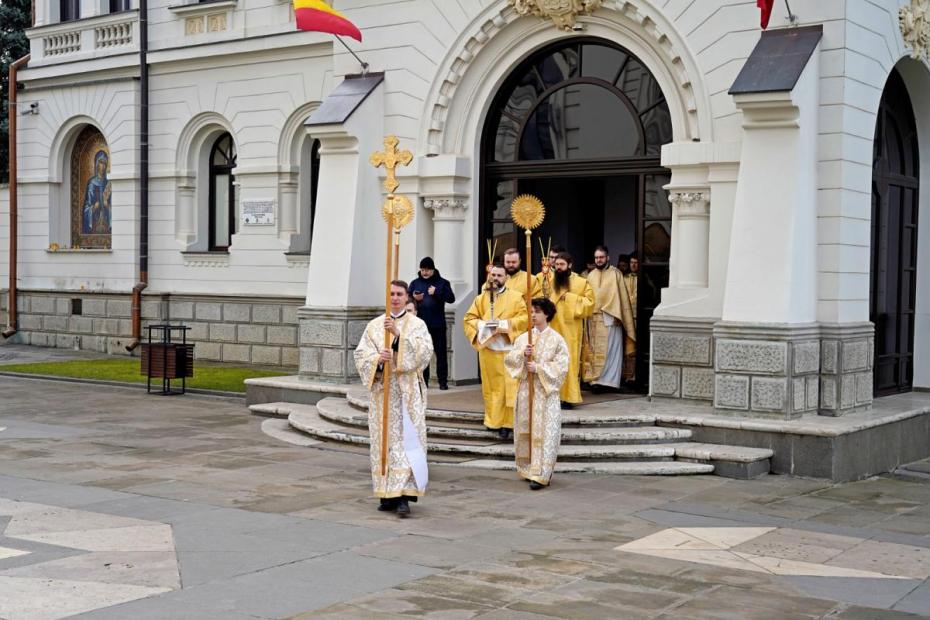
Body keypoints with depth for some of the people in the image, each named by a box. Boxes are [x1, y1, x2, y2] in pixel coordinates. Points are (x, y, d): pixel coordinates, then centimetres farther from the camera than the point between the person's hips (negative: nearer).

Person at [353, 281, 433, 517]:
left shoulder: (417, 325, 4)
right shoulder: (374, 325, 11)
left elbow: (425, 351, -12)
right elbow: (361, 354, 3)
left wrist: (399, 335, -22)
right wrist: (377, 359, -18)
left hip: (408, 393, -3)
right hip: (382, 391, 3)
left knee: (407, 441, -9)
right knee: (383, 441, 3)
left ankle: (404, 496, -13)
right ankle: (387, 494, 11)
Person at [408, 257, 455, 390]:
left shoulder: (442, 282, 2)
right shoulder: (415, 283, 8)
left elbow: (451, 298, -7)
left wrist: (436, 292, -18)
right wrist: (413, 298, -15)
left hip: (438, 324, -2)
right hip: (421, 324, 2)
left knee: (441, 353, 1)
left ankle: (443, 381, 5)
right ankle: (423, 380, 11)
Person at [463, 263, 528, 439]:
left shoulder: (515, 297, 3)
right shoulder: (481, 298, 12)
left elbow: (524, 318, -5)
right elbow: (469, 318, 9)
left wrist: (506, 324, -16)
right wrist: (481, 325, -10)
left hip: (509, 348, -3)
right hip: (487, 349, 3)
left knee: (511, 386, -7)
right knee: (492, 386, 5)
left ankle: (510, 422, -4)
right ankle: (494, 420, 14)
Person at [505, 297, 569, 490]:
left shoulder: (556, 339, -3)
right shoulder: (523, 338, 10)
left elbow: (561, 366, -9)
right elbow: (509, 359, 7)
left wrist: (539, 368, -16)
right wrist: (522, 354, -11)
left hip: (546, 391, -5)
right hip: (526, 389, 5)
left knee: (544, 432, -7)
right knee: (525, 430, 8)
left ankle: (541, 475, -8)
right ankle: (528, 469, 20)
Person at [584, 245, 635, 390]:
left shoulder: (615, 273, -1)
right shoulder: (591, 275, 12)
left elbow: (621, 296, -4)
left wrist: (617, 315, -11)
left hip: (610, 318, -4)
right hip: (594, 319, 4)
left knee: (610, 349, -5)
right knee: (595, 350, 5)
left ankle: (609, 379, -4)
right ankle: (596, 379, 10)